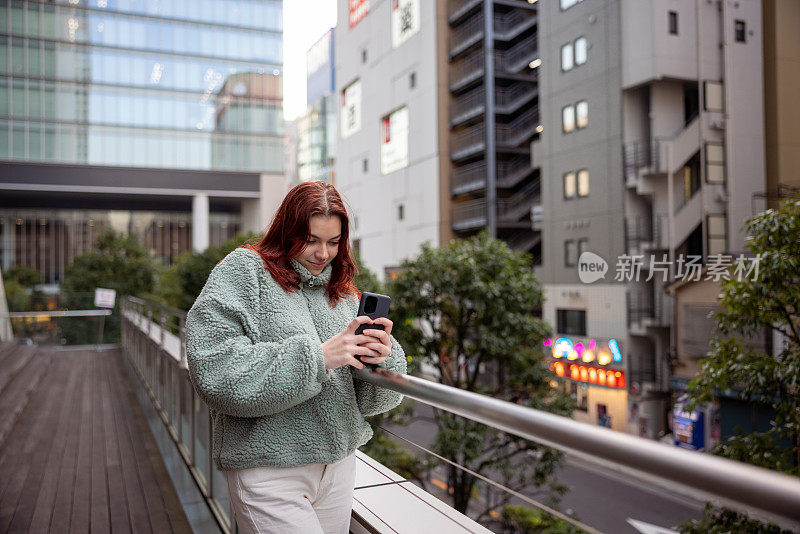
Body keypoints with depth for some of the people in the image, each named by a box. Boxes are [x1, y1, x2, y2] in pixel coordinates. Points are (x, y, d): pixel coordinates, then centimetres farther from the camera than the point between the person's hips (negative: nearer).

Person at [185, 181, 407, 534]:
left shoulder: (344, 292, 10)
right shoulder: (243, 271, -7)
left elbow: (369, 399, 10)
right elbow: (215, 370, -21)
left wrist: (382, 356, -13)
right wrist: (316, 357, -22)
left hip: (339, 462, 6)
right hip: (269, 468, -5)